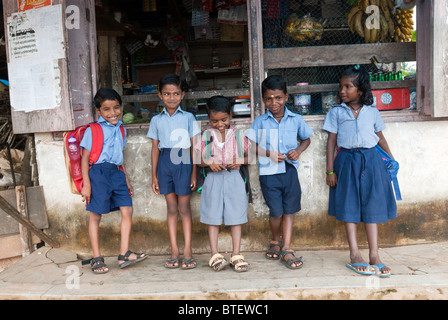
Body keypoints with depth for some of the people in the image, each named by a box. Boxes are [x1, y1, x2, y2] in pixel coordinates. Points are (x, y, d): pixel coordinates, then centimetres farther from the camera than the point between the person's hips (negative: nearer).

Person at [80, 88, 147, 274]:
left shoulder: (121, 130, 14)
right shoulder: (93, 131, -4)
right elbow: (85, 158, -5)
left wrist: (126, 181, 20)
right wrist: (86, 184, -12)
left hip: (116, 174, 6)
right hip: (98, 173, -5)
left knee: (127, 211, -2)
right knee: (95, 216, 2)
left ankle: (124, 254, 6)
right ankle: (97, 259, 13)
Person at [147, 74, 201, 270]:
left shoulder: (188, 117, 5)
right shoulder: (157, 120, 10)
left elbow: (193, 147, 4)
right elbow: (155, 149, 10)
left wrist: (194, 173, -2)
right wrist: (154, 176, 7)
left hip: (183, 163, -2)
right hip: (165, 163, 2)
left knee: (184, 207, 1)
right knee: (171, 208, 6)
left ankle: (188, 251, 8)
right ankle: (174, 251, 13)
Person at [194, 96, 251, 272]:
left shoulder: (238, 135, 5)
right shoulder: (205, 136, 3)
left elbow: (249, 155, 10)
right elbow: (196, 158, 4)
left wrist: (239, 161, -10)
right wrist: (209, 163, -14)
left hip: (234, 179, 1)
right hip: (213, 180, 0)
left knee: (236, 217, 2)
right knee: (213, 218, 2)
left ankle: (236, 255, 10)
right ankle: (215, 255, 9)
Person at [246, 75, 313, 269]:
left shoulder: (296, 120, 3)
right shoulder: (260, 122, 0)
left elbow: (306, 139, 15)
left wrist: (298, 150, -5)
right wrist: (269, 154, -14)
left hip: (289, 170, 2)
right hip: (268, 172, -1)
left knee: (289, 210, 5)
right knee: (276, 212, 2)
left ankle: (286, 250, 14)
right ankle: (275, 241, 31)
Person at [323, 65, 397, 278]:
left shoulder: (372, 112, 9)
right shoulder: (336, 113, 4)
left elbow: (380, 137, 18)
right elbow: (331, 141, 2)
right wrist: (330, 170, -3)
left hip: (371, 161, 1)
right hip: (347, 161, -1)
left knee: (372, 206, 1)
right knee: (350, 207, 0)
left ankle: (374, 255, 7)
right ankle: (355, 255, 7)